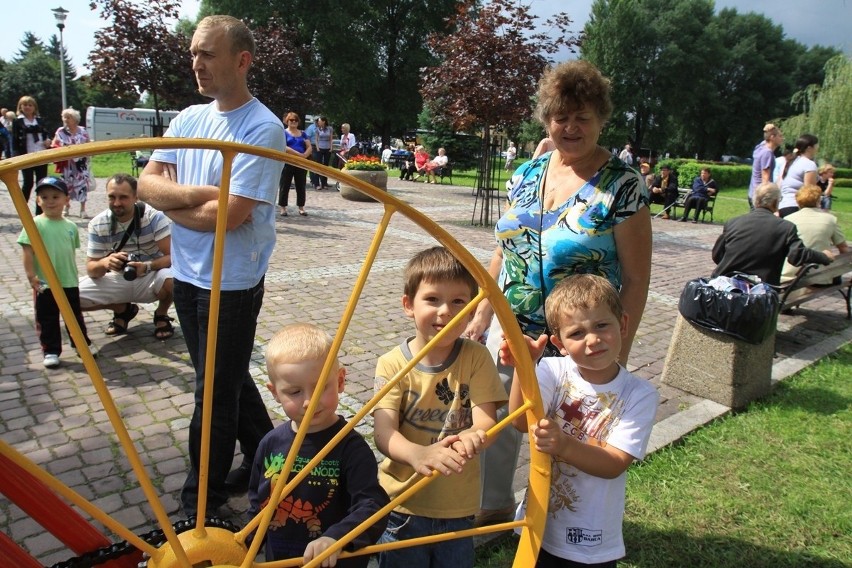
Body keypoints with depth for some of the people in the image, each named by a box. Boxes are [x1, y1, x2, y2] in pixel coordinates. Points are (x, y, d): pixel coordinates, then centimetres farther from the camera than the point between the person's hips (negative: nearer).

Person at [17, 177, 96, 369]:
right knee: (47, 320, 8)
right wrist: (31, 276, -16)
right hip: (45, 284, -3)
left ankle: (83, 343, 31)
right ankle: (51, 351, 19)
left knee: (75, 316, 16)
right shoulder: (35, 224, -9)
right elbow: (28, 253, -11)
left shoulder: (71, 226, 3)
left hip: (70, 282, 3)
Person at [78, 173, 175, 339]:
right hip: (118, 280, 3)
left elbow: (173, 256, -23)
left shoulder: (154, 216, -20)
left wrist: (147, 266, -41)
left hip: (151, 277, -3)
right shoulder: (98, 224, -10)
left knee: (171, 278, -38)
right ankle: (123, 309, 12)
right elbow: (91, 269, -8)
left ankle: (161, 315, -2)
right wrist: (105, 263, -32)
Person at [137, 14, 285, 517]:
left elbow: (228, 214, -23)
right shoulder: (189, 119, 8)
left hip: (232, 284, -8)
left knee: (216, 393, 5)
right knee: (228, 380, 20)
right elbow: (147, 183, 1)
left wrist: (170, 202, -8)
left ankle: (200, 504, 24)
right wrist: (194, 195, -17)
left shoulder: (263, 128, -16)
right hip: (187, 276, 8)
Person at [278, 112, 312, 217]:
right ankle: (283, 207, 5)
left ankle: (301, 207, 14)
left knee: (301, 186, 7)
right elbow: (284, 147, -13)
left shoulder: (303, 133, 15)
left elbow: (309, 147, 8)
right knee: (285, 186, 0)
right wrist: (299, 154, -19)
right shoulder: (284, 133, 1)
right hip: (287, 162, -4)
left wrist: (305, 155, -13)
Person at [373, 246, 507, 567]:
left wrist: (472, 437, -40)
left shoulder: (476, 358, -8)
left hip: (458, 508, 1)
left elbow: (486, 421, -16)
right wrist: (417, 454, -42)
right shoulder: (392, 364, -12)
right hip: (402, 505, -1)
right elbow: (384, 432, -20)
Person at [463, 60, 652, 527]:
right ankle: (493, 506, 43)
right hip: (510, 331, 5)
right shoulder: (527, 174, 4)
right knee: (495, 422, 17)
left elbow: (636, 280, -11)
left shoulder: (622, 186, -12)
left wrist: (618, 355, -12)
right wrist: (482, 315, 11)